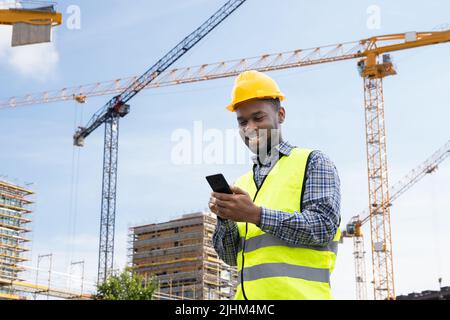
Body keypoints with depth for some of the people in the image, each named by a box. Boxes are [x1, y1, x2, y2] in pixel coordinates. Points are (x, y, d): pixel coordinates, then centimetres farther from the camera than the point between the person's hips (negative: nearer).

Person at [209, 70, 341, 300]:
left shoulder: (313, 162, 5)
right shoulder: (241, 184, 18)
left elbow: (323, 226, -8)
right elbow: (230, 256, 15)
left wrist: (256, 215, -15)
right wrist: (225, 217, -5)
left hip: (298, 293, -4)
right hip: (248, 294, 5)